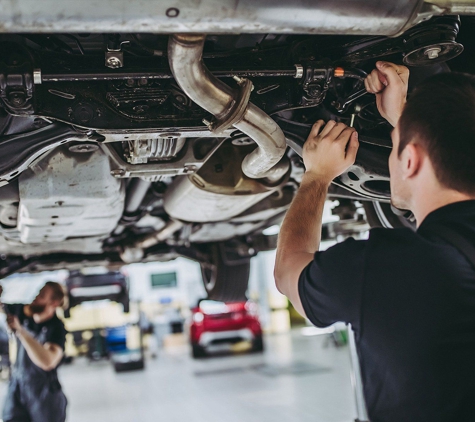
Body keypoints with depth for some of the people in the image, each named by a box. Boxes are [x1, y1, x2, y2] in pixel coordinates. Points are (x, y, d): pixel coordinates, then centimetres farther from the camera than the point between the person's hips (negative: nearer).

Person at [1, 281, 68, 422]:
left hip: (44, 393, -4)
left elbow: (48, 361, -36)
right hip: (17, 386, 5)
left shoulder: (56, 328, -21)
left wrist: (20, 330, -37)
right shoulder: (23, 311, -4)